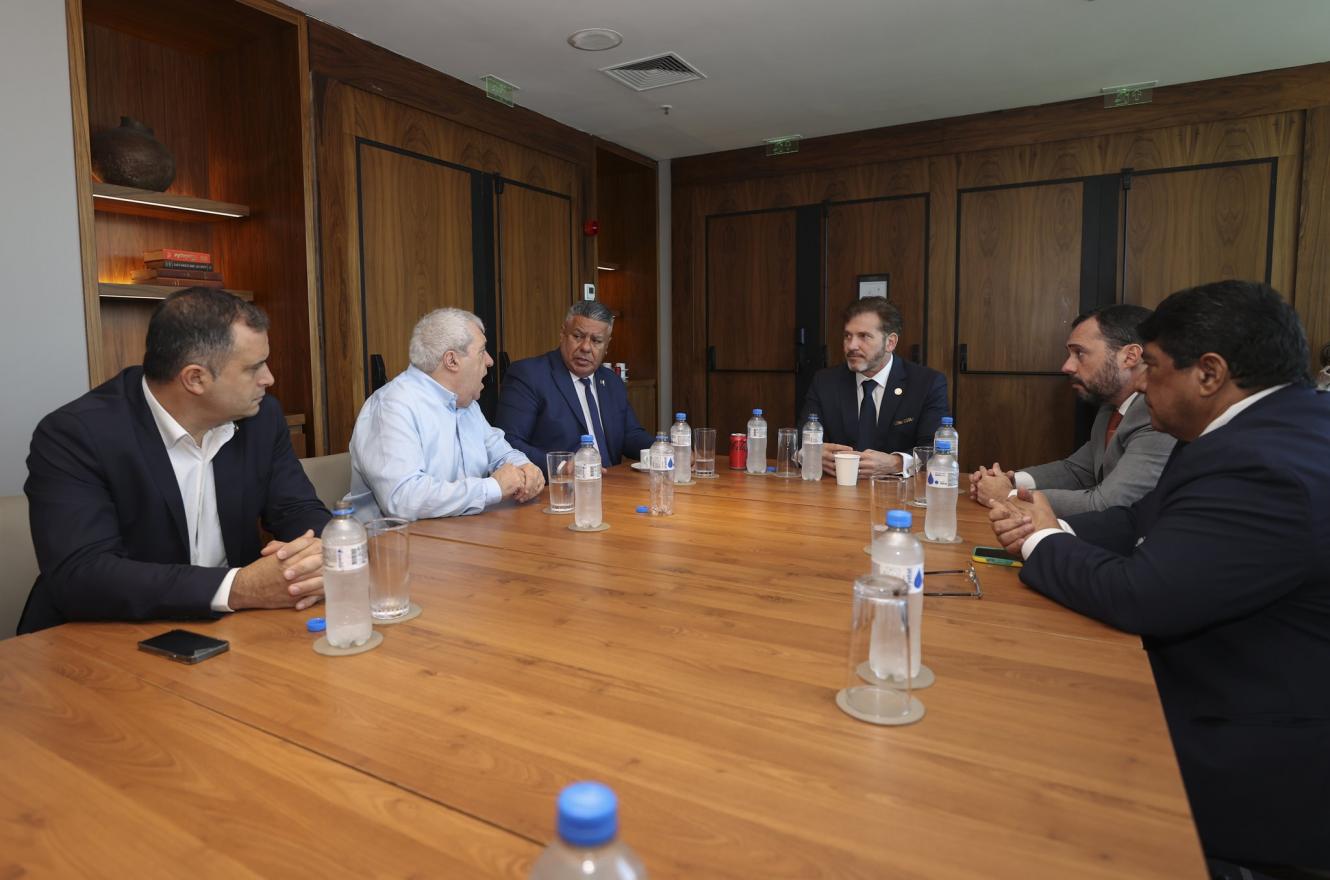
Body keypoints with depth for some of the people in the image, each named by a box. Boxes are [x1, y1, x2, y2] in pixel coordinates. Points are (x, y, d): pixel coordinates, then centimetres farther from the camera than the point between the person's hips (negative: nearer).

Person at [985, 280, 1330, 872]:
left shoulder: (1263, 468, -30)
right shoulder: (1273, 428, 5)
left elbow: (1137, 595, -31)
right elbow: (1149, 521, 10)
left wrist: (1042, 543, -12)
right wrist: (1053, 528, -8)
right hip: (1246, 704, 9)